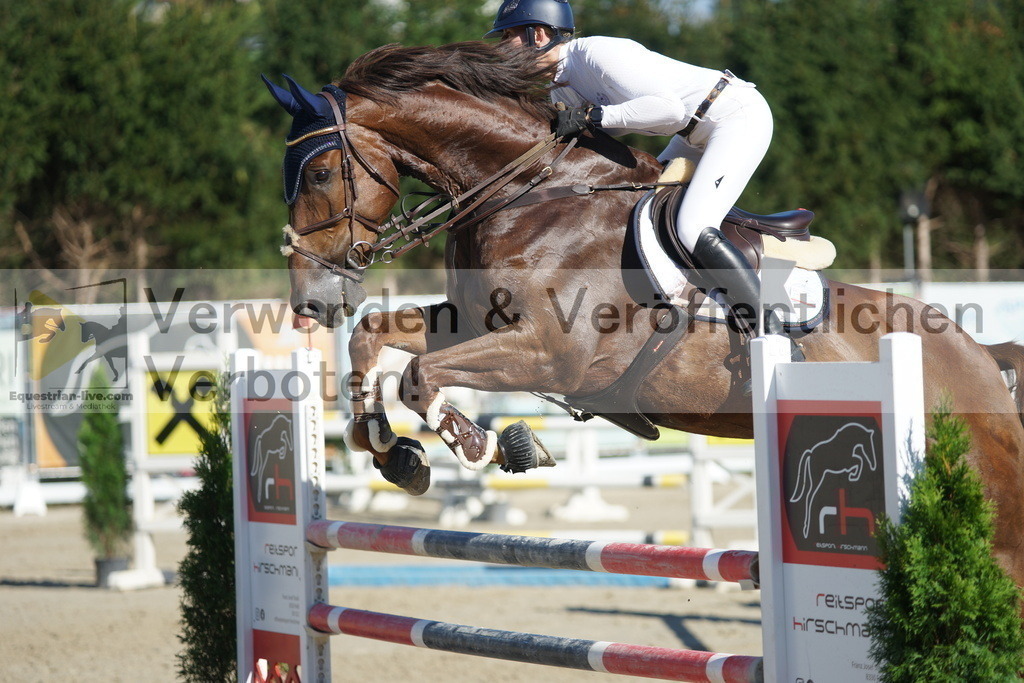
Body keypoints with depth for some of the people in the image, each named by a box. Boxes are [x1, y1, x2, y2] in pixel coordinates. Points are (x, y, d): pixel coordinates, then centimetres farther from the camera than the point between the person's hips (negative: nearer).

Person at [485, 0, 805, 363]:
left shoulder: (597, 54, -24)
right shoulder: (560, 88, 7)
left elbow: (669, 108, -33)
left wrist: (592, 116, -32)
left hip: (741, 115, -11)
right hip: (699, 132, 11)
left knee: (692, 228, -24)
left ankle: (774, 338, -21)